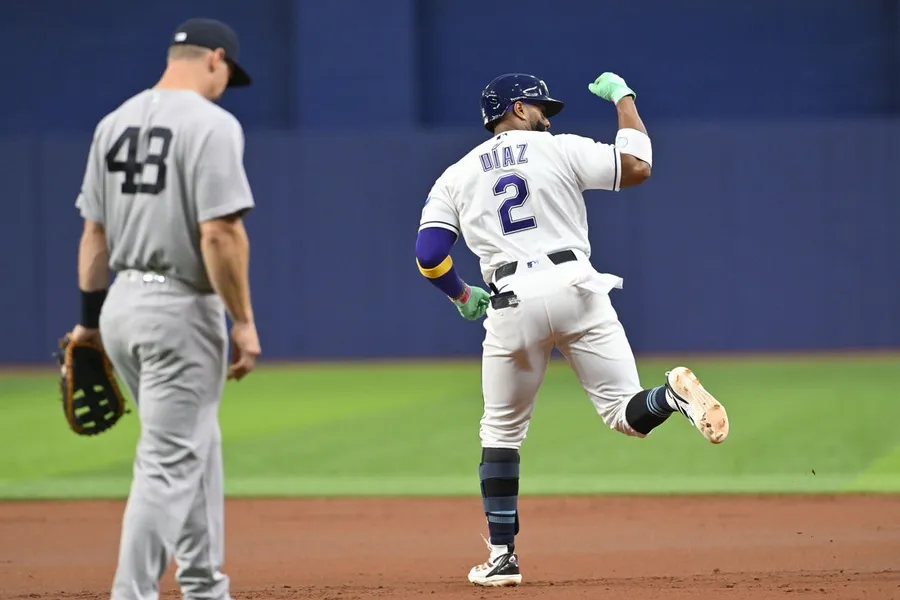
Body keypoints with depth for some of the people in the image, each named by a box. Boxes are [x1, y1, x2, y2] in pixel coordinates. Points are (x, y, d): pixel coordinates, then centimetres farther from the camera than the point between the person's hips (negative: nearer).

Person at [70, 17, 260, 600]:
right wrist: (244, 322, -15)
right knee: (168, 461, -6)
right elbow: (220, 233, -19)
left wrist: (89, 317, 18)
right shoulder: (211, 123, -12)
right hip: (181, 310, -8)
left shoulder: (114, 122, 10)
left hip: (121, 307, 8)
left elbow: (94, 230, 13)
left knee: (195, 447, 20)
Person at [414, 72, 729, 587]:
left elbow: (429, 256, 6)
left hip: (512, 303, 1)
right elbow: (637, 168, 2)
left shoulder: (457, 176, 15)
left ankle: (503, 557, 12)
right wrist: (623, 98, 17)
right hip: (575, 288, -1)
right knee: (626, 414, 1)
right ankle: (673, 393, -35)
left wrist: (463, 296, 25)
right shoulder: (560, 149, 9)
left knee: (502, 431, 17)